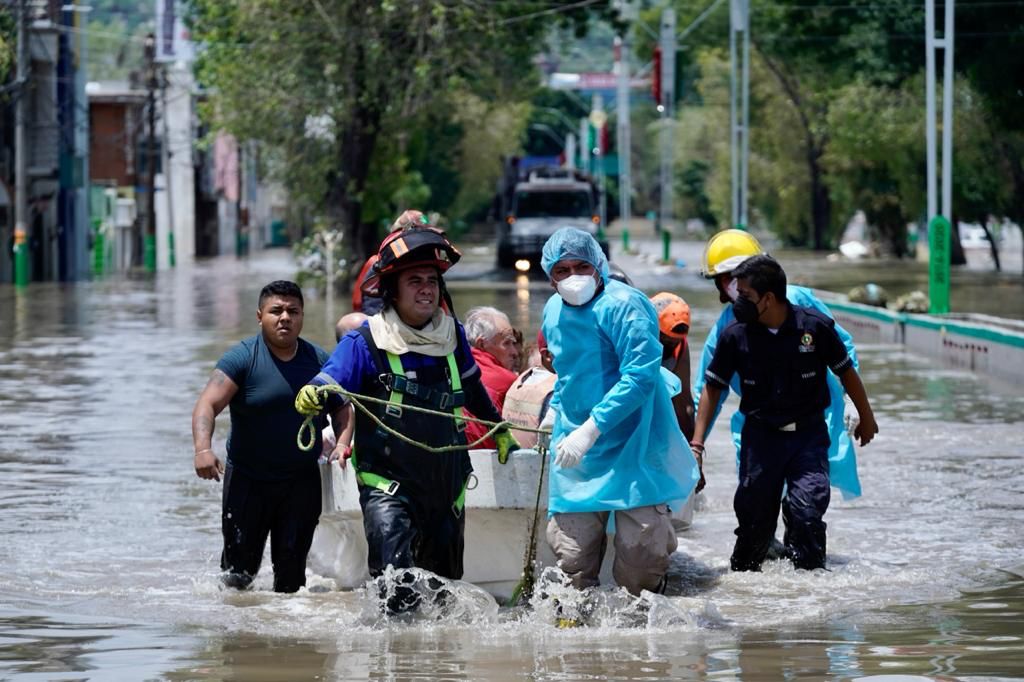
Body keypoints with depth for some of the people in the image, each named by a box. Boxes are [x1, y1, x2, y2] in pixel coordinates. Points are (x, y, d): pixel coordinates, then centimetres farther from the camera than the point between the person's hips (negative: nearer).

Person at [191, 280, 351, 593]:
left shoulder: (319, 360, 4)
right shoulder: (242, 358, -8)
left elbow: (341, 407, 15)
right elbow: (208, 405, -17)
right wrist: (203, 449, -34)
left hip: (302, 482, 2)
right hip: (247, 480, -2)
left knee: (292, 564, -1)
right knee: (240, 565, -1)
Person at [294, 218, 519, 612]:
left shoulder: (452, 335, 7)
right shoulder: (367, 341, -7)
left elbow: (471, 387, 25)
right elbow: (330, 381, -16)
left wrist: (500, 429, 37)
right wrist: (311, 395, -40)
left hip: (446, 478, 5)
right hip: (387, 478, -5)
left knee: (445, 572, 12)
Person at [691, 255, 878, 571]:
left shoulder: (816, 326, -11)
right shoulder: (735, 335, -8)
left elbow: (847, 372, 4)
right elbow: (712, 387, 2)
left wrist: (866, 418, 15)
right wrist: (697, 442, -2)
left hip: (808, 435, -1)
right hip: (760, 436, 1)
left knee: (807, 514, -13)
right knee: (754, 518, 4)